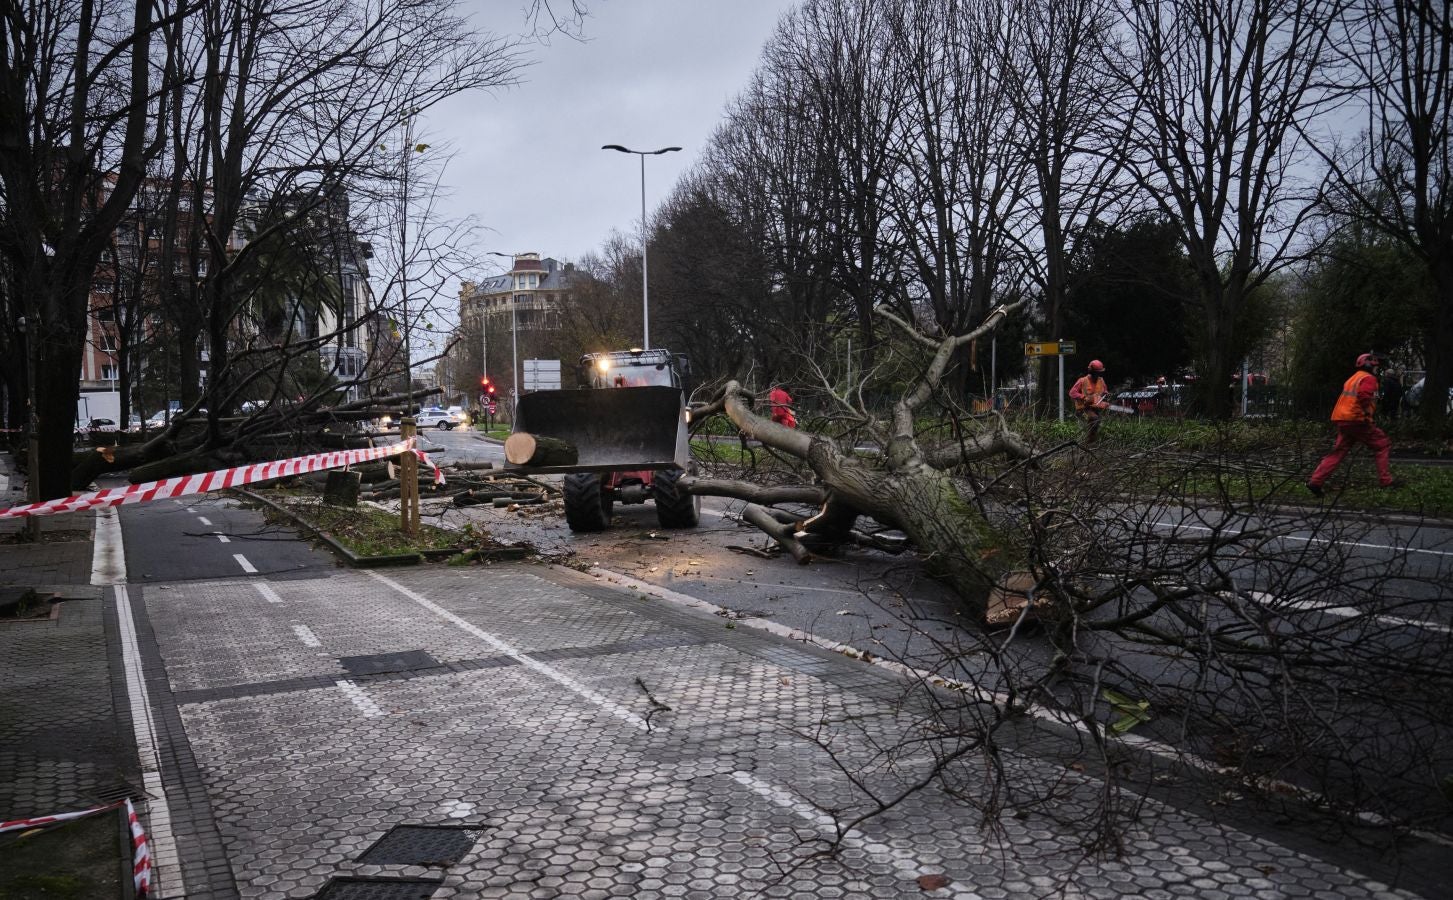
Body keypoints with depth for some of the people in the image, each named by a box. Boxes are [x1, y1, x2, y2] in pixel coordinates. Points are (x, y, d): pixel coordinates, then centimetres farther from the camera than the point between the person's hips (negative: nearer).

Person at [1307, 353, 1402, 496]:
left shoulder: (1353, 378, 23)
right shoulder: (1368, 378, -6)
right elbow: (1363, 395, -26)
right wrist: (1367, 413, -20)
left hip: (1343, 422, 8)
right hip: (1357, 421, -8)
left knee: (1338, 452, 7)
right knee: (1382, 445, 5)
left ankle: (1316, 481, -3)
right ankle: (1386, 480, 4)